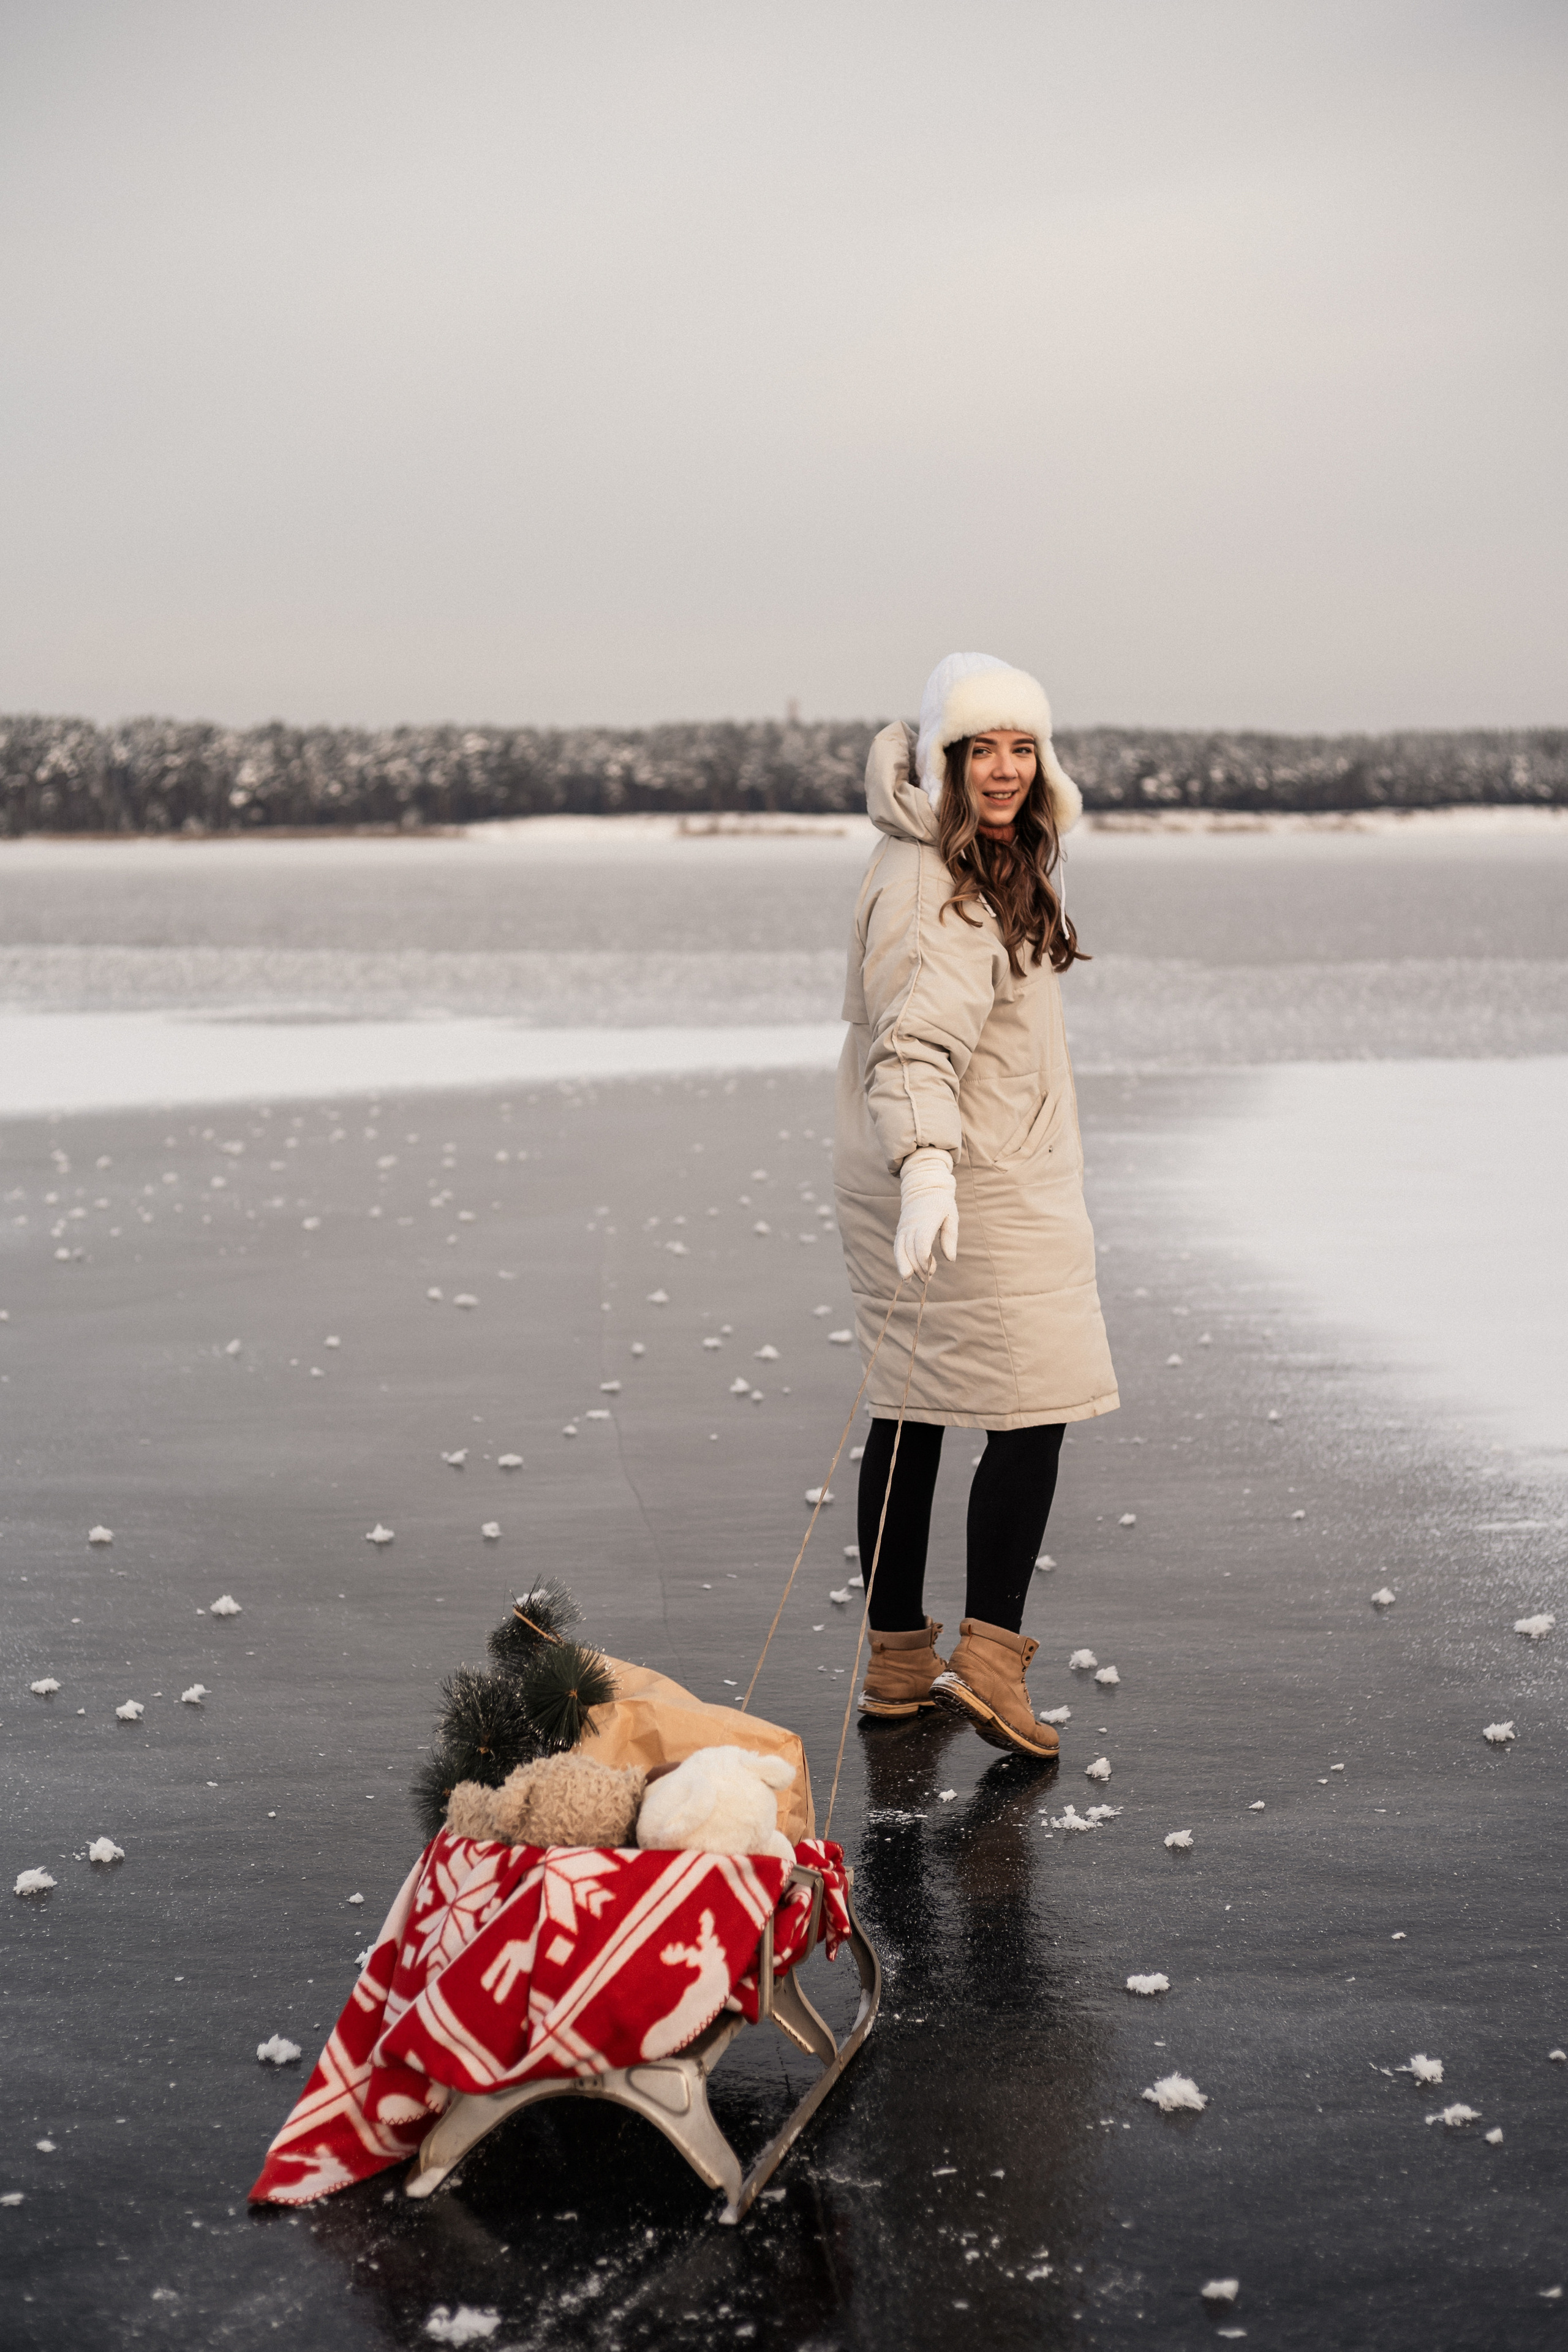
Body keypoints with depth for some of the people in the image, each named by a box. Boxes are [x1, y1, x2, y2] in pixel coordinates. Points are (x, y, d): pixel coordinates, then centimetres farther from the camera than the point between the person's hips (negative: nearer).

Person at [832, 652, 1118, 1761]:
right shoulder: (940, 895, -20)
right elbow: (918, 1041, -34)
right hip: (980, 1185, -10)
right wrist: (927, 1166, -47)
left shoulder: (1000, 863, 11)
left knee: (910, 1412, 12)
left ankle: (898, 1660, 21)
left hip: (938, 1175, 10)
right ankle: (988, 1658, -9)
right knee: (1033, 1410, -7)